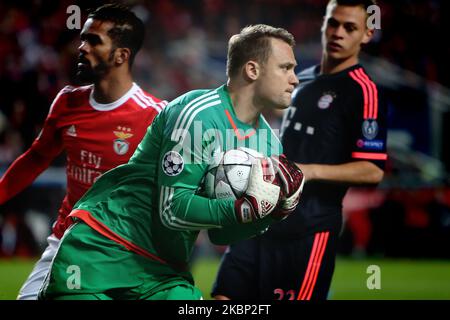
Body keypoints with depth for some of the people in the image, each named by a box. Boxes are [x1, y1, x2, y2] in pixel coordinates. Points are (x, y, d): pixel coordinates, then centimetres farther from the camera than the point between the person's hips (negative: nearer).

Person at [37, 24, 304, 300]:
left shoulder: (267, 141, 6)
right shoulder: (199, 113, -18)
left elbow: (220, 234, 8)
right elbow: (173, 210, -21)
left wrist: (274, 211, -8)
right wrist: (250, 208, -27)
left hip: (162, 268, 7)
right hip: (104, 248, -7)